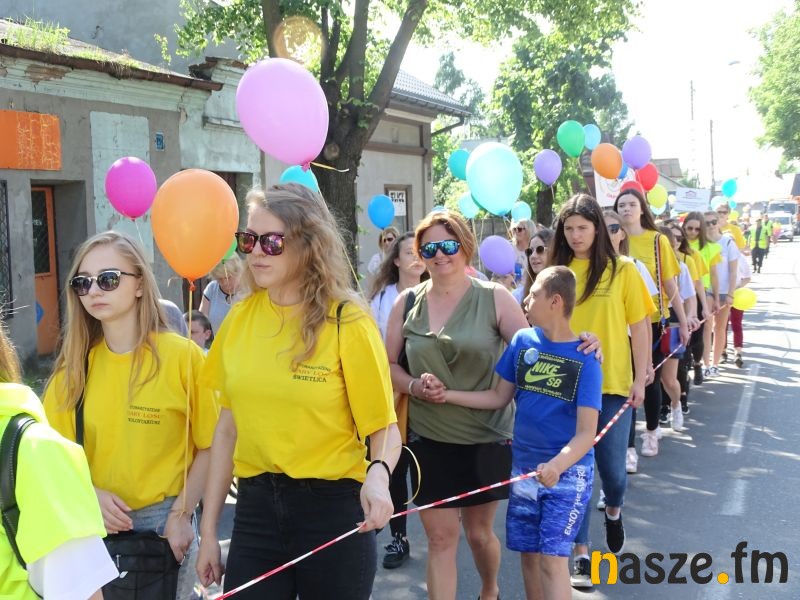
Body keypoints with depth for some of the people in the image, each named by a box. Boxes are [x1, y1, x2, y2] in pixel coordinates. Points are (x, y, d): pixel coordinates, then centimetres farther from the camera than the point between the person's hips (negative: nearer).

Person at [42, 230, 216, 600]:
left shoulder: (182, 356, -9)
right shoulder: (75, 363, 2)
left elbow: (208, 446, -6)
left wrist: (181, 515, -10)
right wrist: (90, 494, -12)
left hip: (163, 522, -3)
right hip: (93, 524, 3)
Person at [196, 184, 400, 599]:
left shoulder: (347, 323, -10)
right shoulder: (240, 318, 1)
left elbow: (384, 427, -8)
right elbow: (228, 426, 7)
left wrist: (378, 475, -30)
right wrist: (208, 529, 7)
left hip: (331, 509, -3)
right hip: (255, 507, 3)